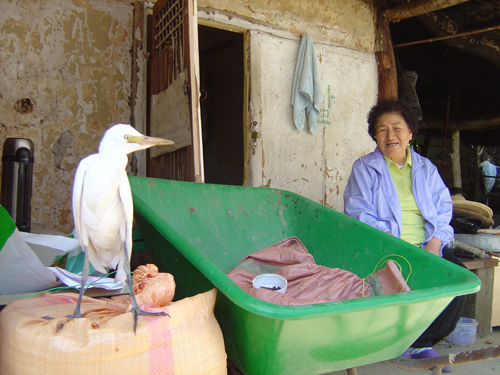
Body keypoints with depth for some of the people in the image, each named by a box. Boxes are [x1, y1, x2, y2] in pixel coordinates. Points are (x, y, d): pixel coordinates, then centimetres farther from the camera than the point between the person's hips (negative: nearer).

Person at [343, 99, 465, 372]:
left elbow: (443, 208, 11)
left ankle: (421, 342, -1)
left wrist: (436, 240, -8)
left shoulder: (426, 168, 17)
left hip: (427, 247, 4)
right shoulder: (364, 168, 5)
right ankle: (412, 342, -2)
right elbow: (357, 211, -6)